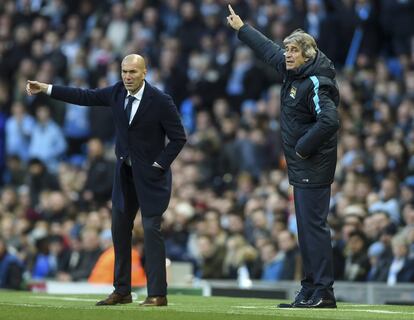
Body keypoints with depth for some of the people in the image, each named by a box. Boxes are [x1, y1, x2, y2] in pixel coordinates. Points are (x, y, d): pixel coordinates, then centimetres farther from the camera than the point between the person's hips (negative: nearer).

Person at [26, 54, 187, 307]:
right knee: (120, 228, 9)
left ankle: (158, 294, -8)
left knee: (151, 229, -10)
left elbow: (179, 138, -12)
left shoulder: (161, 101, -17)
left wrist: (158, 165, -15)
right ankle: (122, 291, 16)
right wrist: (45, 88, 5)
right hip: (125, 172, 6)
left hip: (151, 174, -6)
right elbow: (85, 97, 6)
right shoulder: (117, 92, -2)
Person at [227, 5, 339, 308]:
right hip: (301, 167, 10)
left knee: (313, 225, -10)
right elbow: (270, 50, 27)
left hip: (313, 167, -10)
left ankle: (323, 293, -9)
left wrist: (304, 147, -20)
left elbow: (330, 121, -28)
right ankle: (310, 291, 15)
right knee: (307, 227, 11)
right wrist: (242, 28, 37)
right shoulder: (293, 72, 10)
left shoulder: (315, 84, -17)